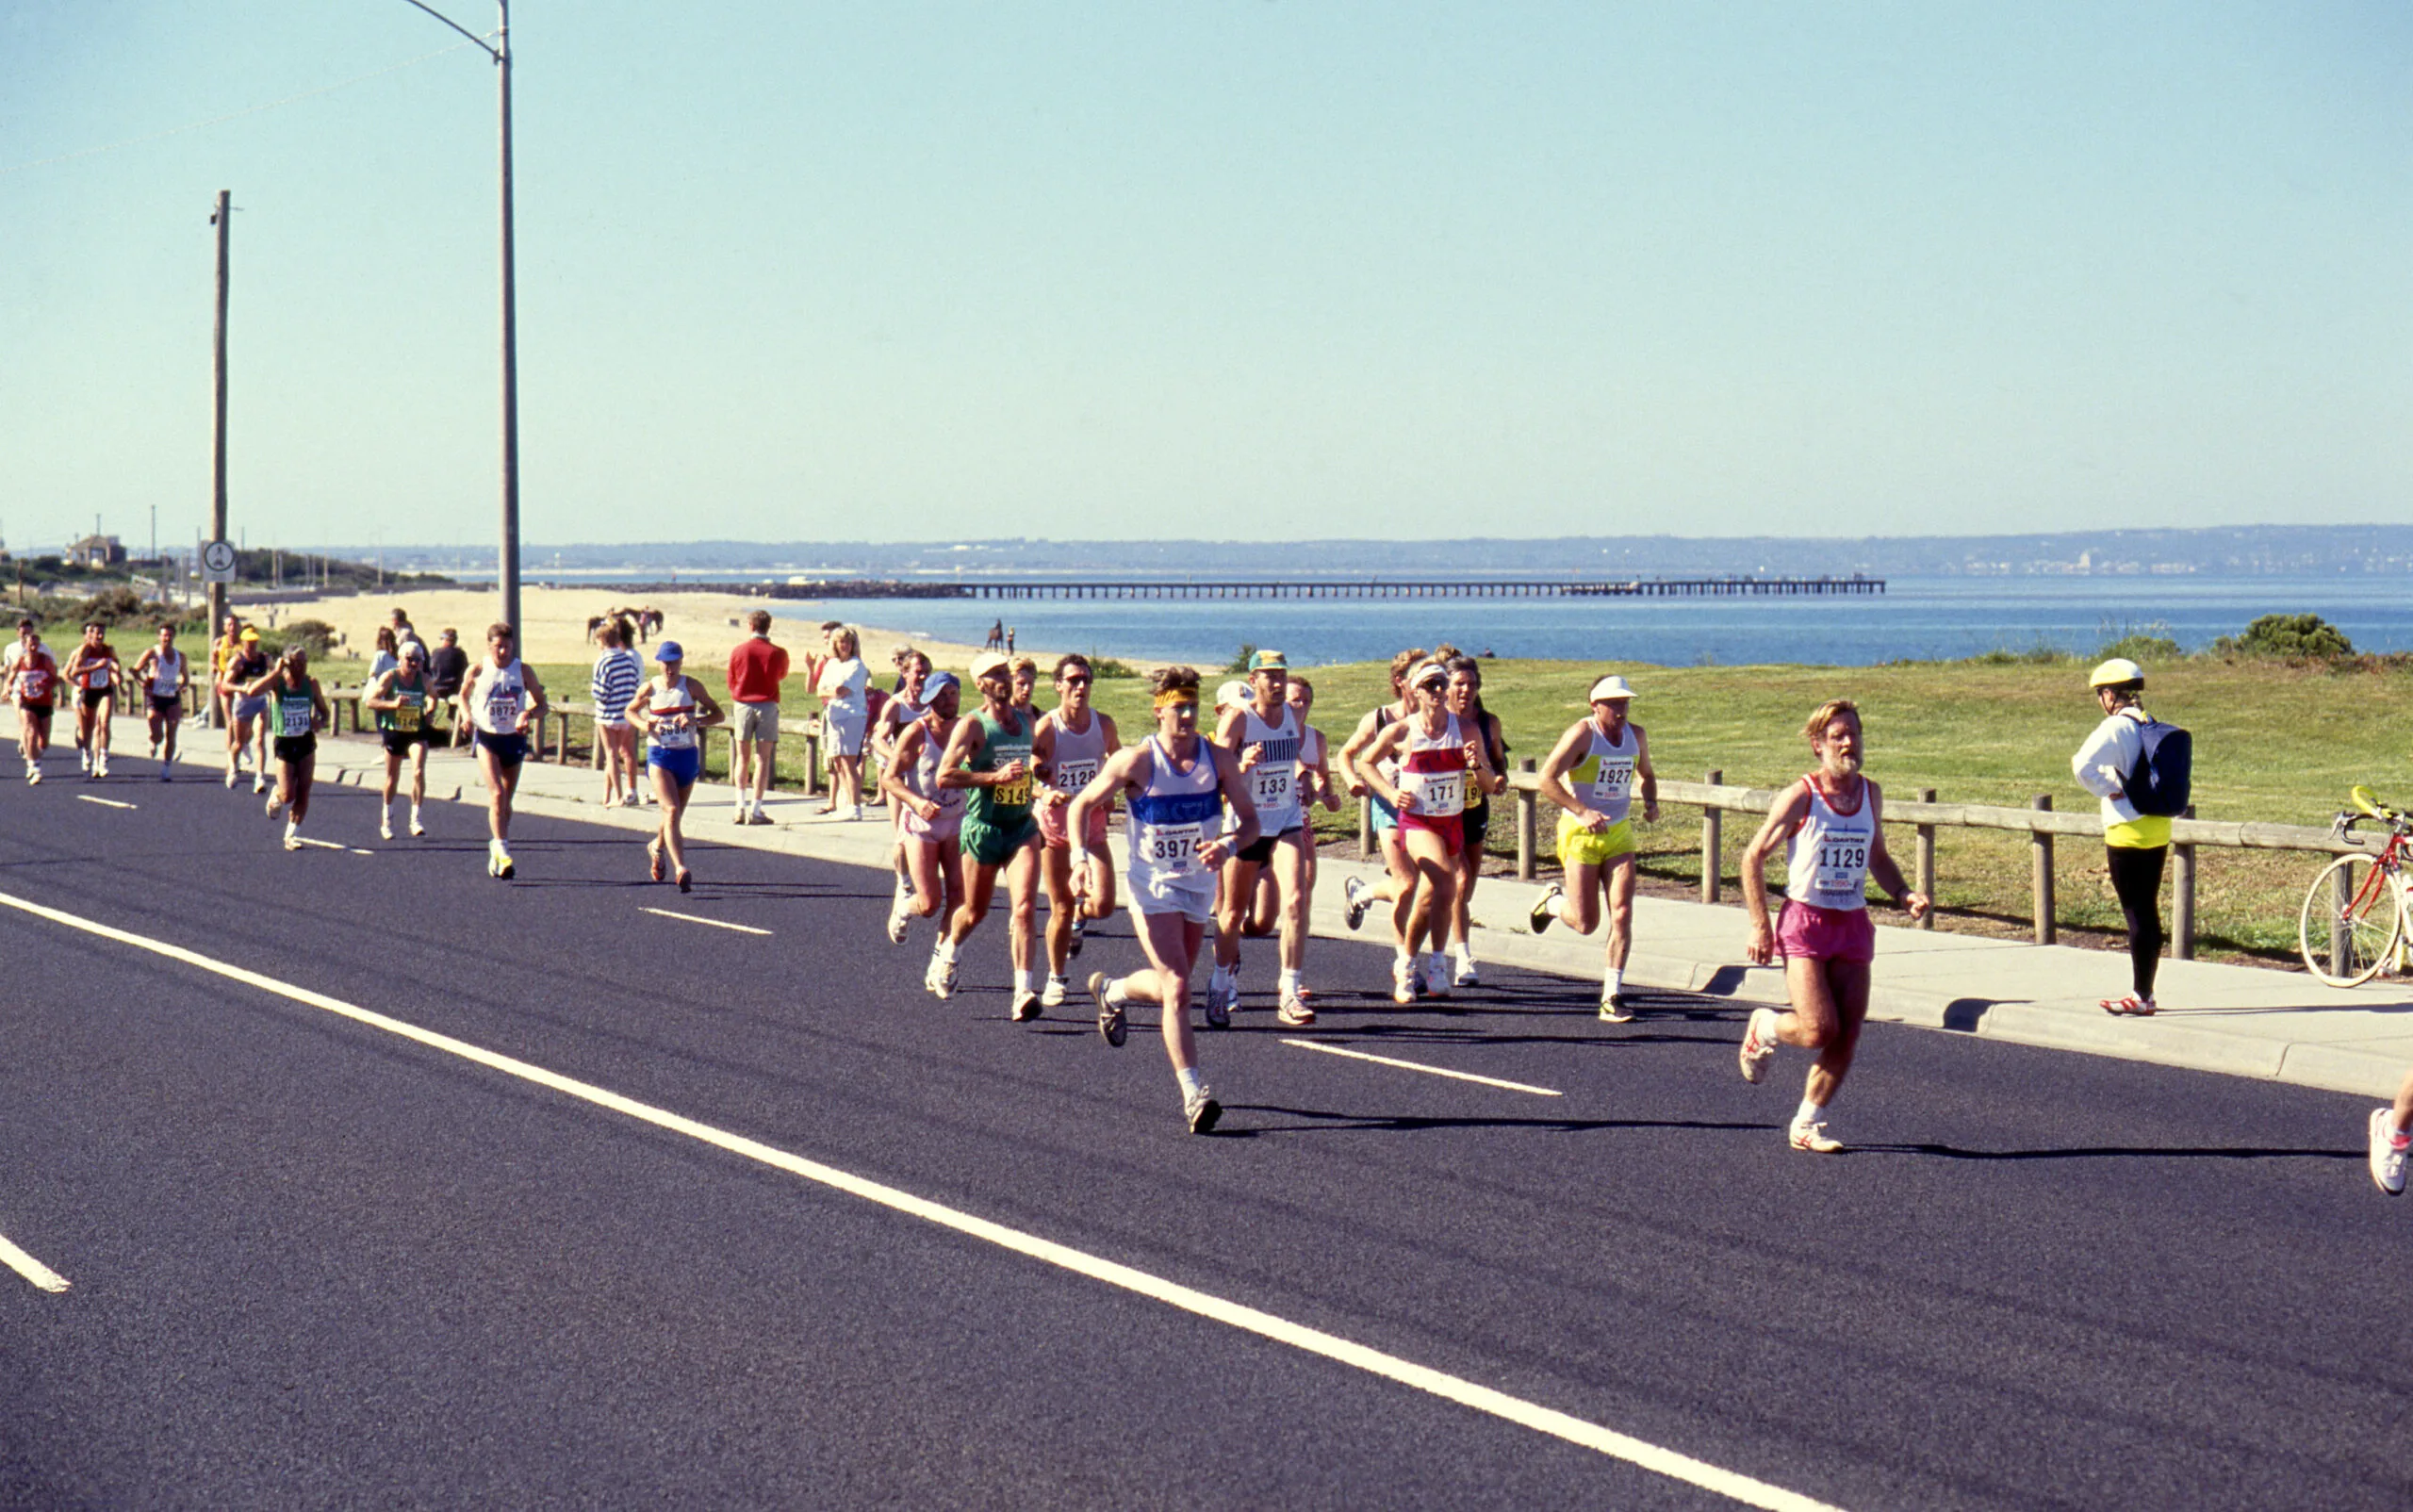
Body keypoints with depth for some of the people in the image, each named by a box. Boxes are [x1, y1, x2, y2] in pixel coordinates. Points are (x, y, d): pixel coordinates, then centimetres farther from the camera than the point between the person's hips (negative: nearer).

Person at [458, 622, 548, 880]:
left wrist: (528, 714, -20)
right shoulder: (477, 671, -5)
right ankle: (502, 852, -25)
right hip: (487, 738, -2)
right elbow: (464, 694, 14)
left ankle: (496, 849, 29)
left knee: (506, 800, 12)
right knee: (497, 794, -18)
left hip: (514, 739, 2)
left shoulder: (523, 671, -4)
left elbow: (541, 704, 0)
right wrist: (467, 713, -6)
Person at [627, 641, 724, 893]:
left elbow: (717, 714, -2)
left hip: (687, 756, 2)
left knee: (676, 813, 16)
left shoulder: (691, 686, -3)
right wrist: (643, 724, -7)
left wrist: (696, 721, -21)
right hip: (659, 756, -2)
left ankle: (657, 846, 48)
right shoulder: (650, 689, -1)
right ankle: (680, 869, -26)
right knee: (671, 811, -18)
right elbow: (630, 711, 15)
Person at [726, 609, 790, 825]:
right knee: (763, 759, -1)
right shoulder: (777, 653, -5)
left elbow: (731, 680, 8)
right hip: (767, 706, -1)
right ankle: (755, 810, -5)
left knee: (742, 757, 12)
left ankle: (741, 806, 5)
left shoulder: (739, 651, -2)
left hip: (743, 704, 1)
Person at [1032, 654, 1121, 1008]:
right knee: (1061, 908, 3)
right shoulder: (1046, 729, -11)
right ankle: (1056, 979, 24)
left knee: (1103, 905, -12)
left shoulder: (1104, 724, 0)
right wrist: (1045, 793, -34)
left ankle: (1079, 916, 26)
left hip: (1092, 824, 2)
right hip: (1055, 825, -2)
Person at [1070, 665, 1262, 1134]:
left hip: (1200, 883, 4)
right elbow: (1082, 805, -5)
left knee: (1171, 983, 18)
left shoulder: (1218, 760, -6)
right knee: (1176, 986, -15)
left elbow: (1250, 821, -2)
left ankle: (1110, 992, 50)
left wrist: (1227, 845, -23)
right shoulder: (1136, 761, -14)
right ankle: (1193, 1093, -17)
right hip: (1152, 887, -4)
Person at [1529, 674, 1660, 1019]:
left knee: (1622, 913, -10)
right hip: (1581, 834, -4)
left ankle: (1612, 995, -4)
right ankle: (1554, 901, 33)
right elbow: (1547, 779, -18)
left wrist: (1651, 802, 4)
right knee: (1586, 924, -2)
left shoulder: (1635, 736, 6)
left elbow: (1647, 775, 25)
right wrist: (1583, 812, -26)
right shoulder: (1582, 734, -13)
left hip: (1619, 833, 4)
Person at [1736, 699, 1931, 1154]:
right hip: (1805, 923, -5)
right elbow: (1754, 857, -4)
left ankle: (1807, 1125, 12)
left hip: (1853, 924, 5)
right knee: (1819, 1031, -15)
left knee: (1847, 1039, -2)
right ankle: (1764, 1027, 18)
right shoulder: (1800, 797, -9)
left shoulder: (1870, 795, 8)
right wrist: (1759, 926, -10)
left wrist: (1904, 895, 4)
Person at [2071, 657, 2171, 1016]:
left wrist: (2107, 790, -12)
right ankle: (2145, 992, 20)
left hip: (2128, 832, -8)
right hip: (2159, 829, 8)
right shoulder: (2152, 725, 10)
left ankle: (2140, 997, 0)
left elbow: (2083, 765, -28)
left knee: (2136, 914, -3)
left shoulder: (2116, 727, -14)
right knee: (2149, 912, 13)